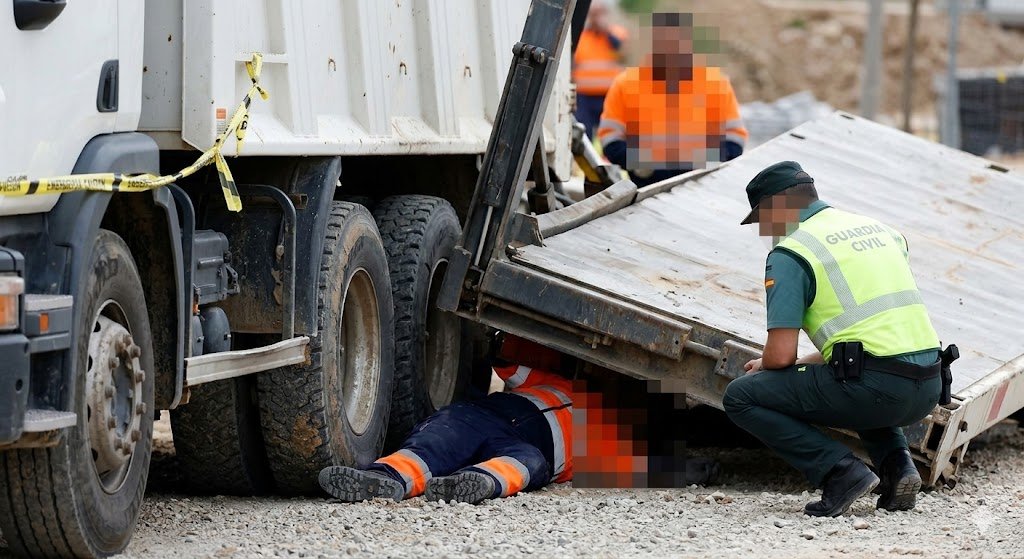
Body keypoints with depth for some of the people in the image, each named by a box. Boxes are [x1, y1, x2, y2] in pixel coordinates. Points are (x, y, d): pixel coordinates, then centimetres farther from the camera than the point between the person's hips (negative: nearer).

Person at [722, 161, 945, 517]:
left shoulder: (789, 252, -1)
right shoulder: (881, 230, 23)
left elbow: (781, 354, -7)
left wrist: (763, 368, 18)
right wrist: (807, 363, 36)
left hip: (875, 388, -7)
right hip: (928, 388, 7)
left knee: (740, 398, 6)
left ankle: (841, 472, -5)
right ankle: (897, 465, 14)